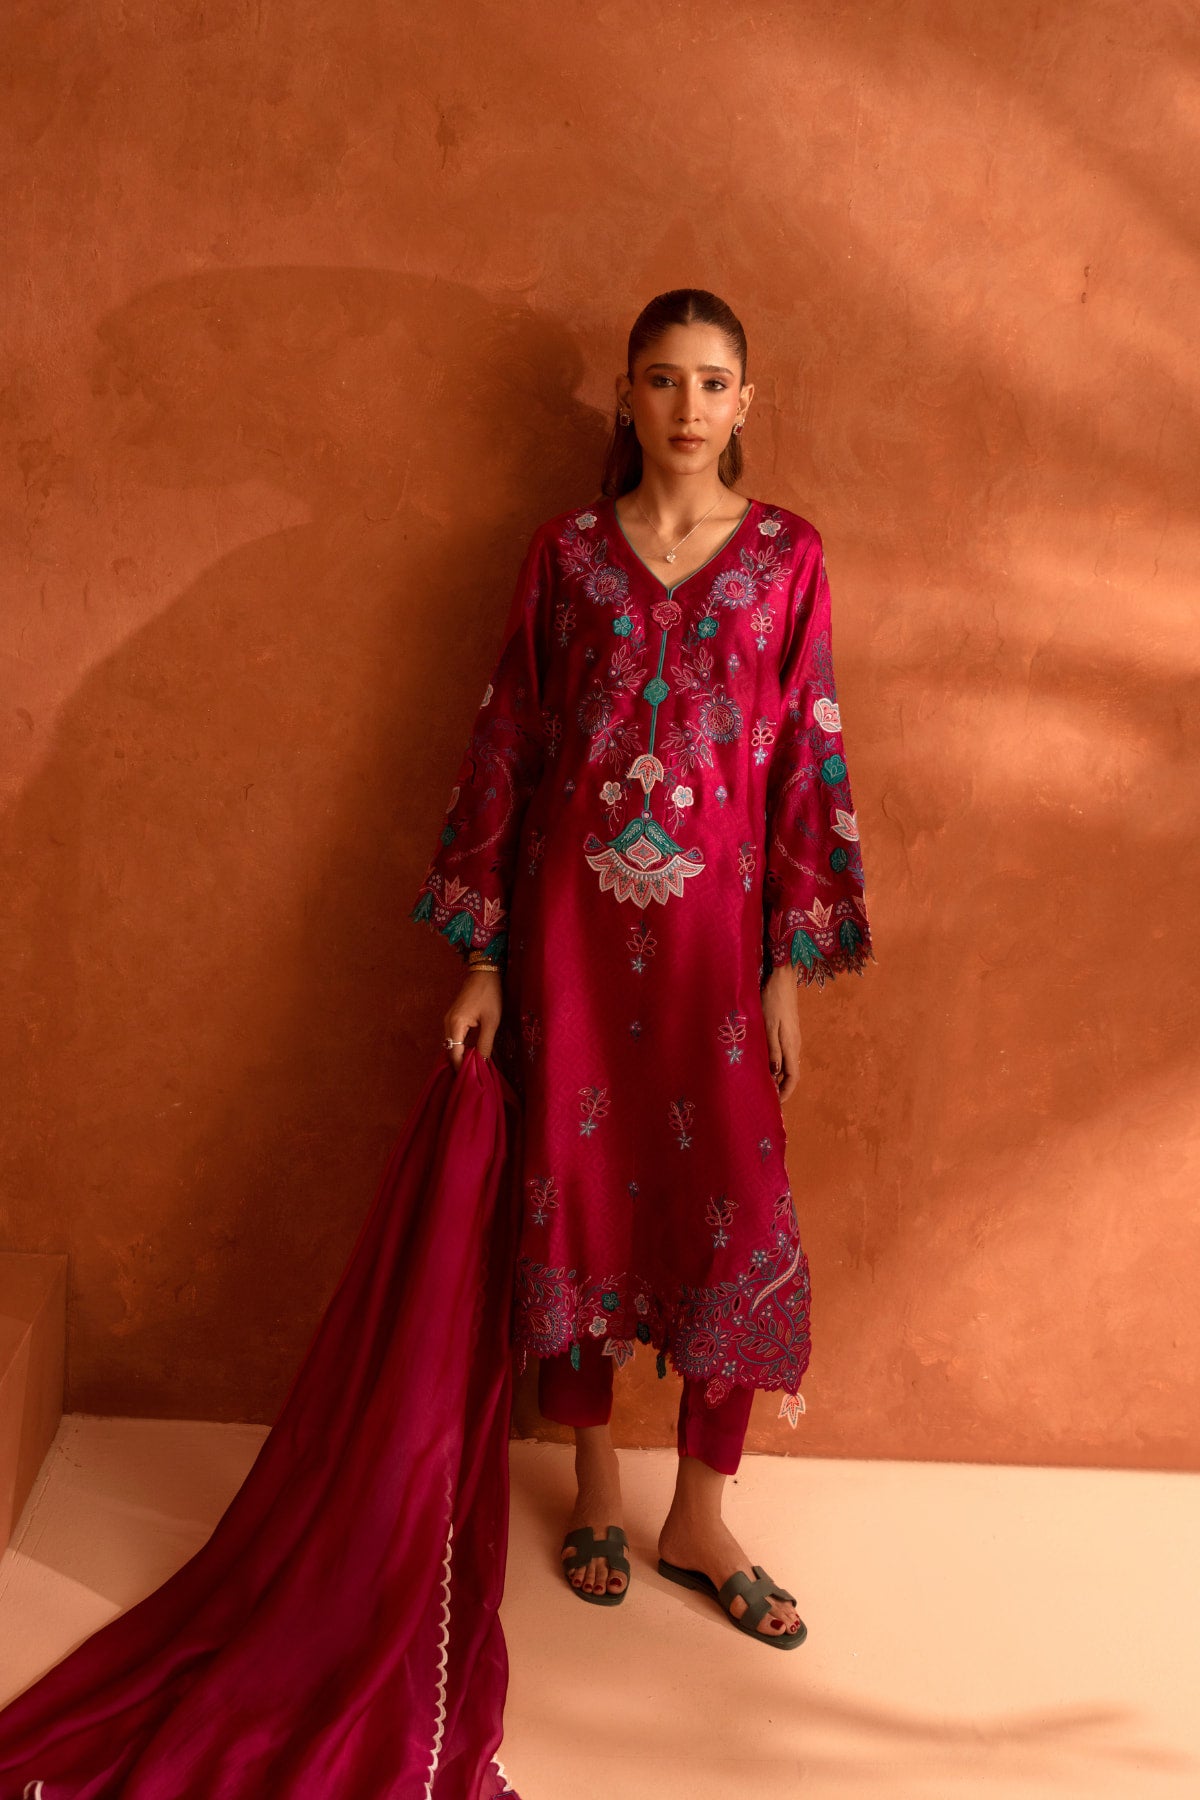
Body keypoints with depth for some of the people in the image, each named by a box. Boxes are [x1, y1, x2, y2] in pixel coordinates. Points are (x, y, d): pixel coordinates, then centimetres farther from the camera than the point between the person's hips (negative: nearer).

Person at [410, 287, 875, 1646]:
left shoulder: (786, 556, 2)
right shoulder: (564, 553, 3)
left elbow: (807, 762, 1)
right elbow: (505, 748, 3)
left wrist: (792, 965, -4)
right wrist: (483, 960, 0)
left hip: (715, 923, 0)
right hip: (574, 920, 1)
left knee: (735, 1212, 1)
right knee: (577, 1190, 8)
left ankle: (699, 1518, 20)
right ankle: (594, 1488, 28)